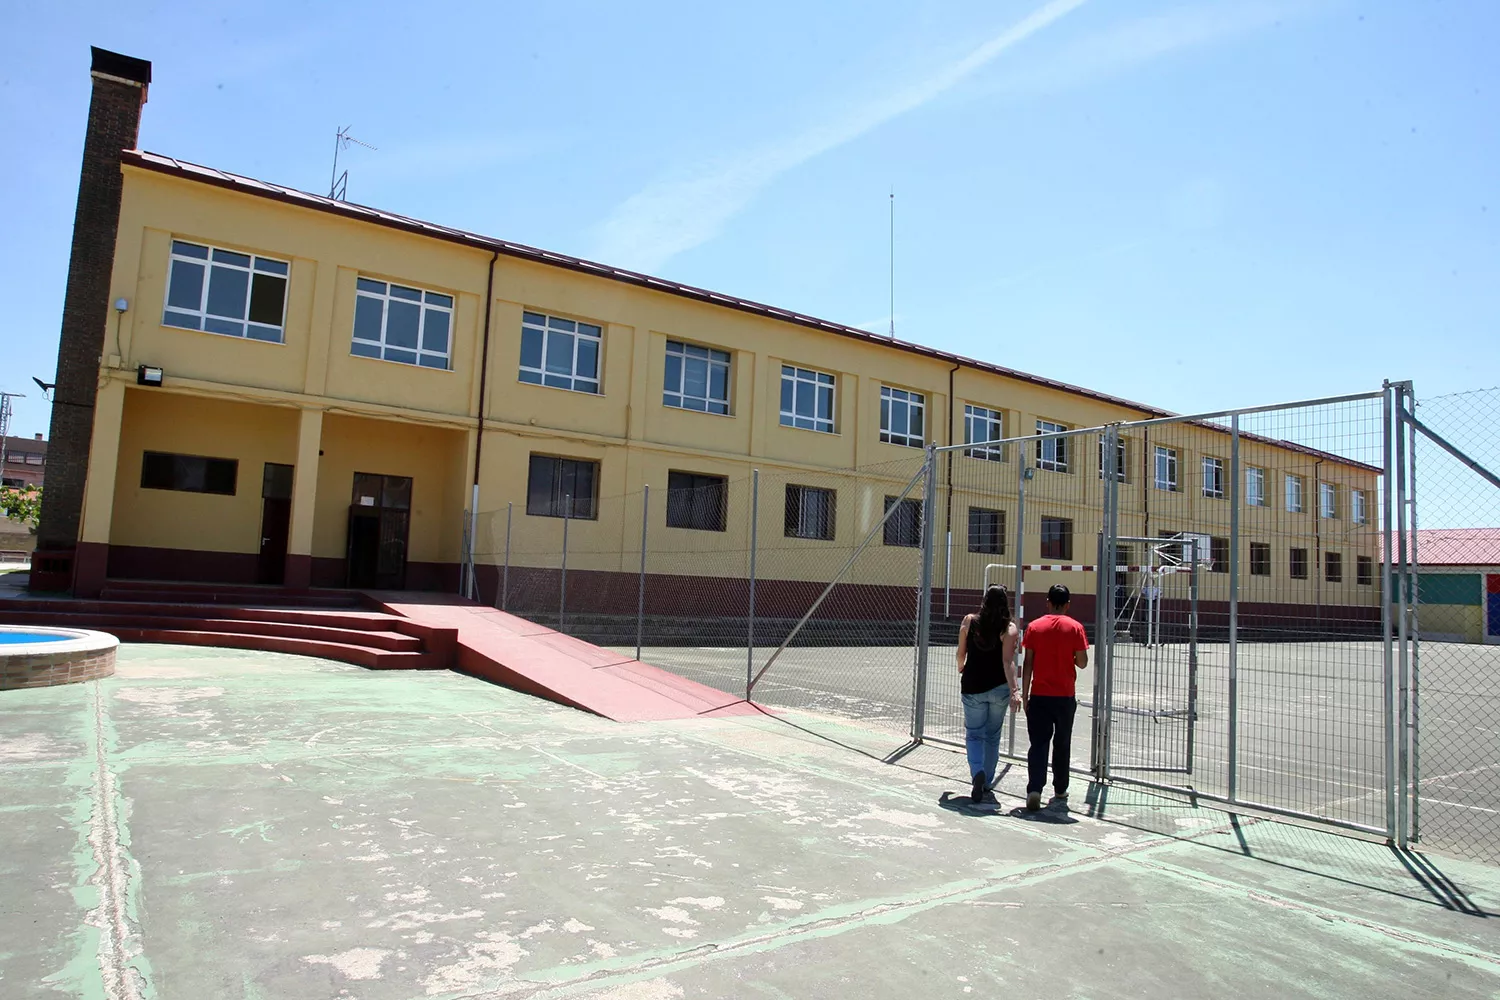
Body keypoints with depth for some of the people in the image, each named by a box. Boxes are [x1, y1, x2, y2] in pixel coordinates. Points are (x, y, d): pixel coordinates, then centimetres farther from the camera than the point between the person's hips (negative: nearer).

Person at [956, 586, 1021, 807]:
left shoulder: (969, 621, -3)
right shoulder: (1009, 628, -7)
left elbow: (961, 654, 4)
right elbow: (1008, 662, -18)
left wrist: (961, 671, 24)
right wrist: (1014, 690, -22)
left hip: (972, 687, 0)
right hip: (999, 688, 0)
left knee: (974, 733, 11)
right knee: (992, 736, 16)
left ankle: (978, 773, -15)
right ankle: (986, 784, 23)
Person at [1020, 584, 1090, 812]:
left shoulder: (1034, 627, -2)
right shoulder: (1075, 628, -4)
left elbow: (1028, 663, -2)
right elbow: (1082, 663, -4)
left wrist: (1024, 694, 4)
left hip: (1039, 695, 0)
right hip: (1065, 697, 0)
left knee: (1038, 744, 0)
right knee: (1062, 745, 15)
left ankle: (1034, 790, -14)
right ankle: (1060, 791, 25)